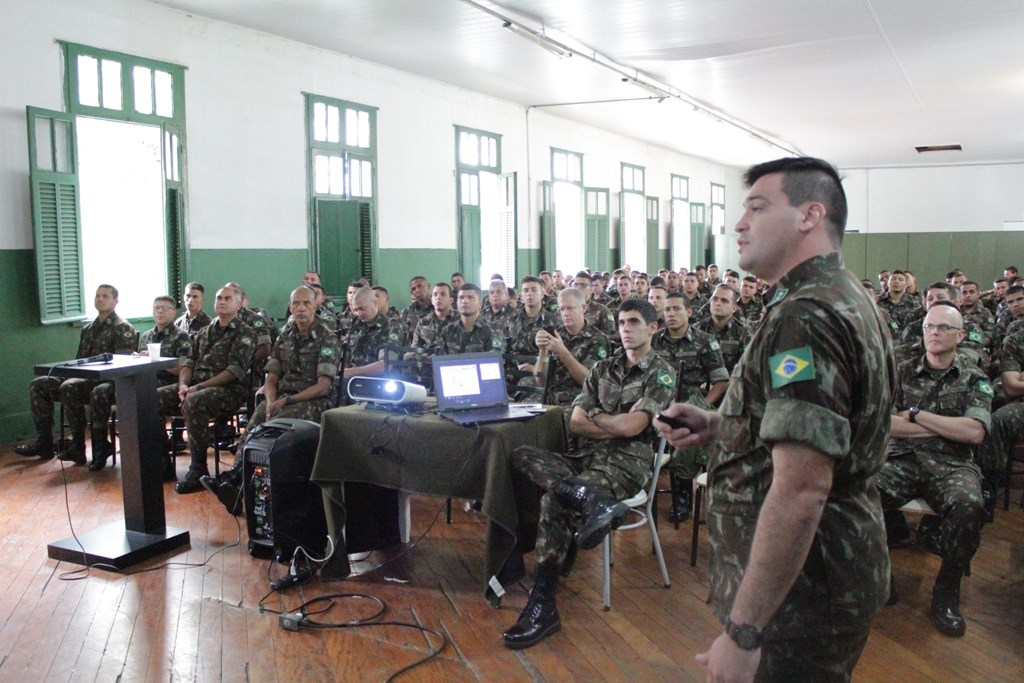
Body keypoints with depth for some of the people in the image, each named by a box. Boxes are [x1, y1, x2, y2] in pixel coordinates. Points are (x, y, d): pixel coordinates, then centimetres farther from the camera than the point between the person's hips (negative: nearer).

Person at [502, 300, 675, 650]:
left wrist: (595, 416, 3)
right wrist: (618, 424, -6)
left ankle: (543, 606, -25)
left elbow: (633, 427, -12)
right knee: (522, 456, -19)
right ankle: (592, 500, -38)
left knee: (556, 500, -30)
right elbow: (575, 423, 7)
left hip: (627, 462, -6)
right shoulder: (603, 369, 18)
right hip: (588, 455, 6)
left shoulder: (661, 374, 1)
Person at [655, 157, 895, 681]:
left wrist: (742, 632, -25)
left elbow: (800, 491, -29)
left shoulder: (805, 318, -23)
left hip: (798, 593, -10)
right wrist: (718, 426, 5)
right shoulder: (848, 301, 11)